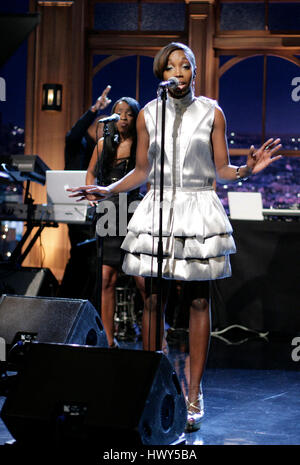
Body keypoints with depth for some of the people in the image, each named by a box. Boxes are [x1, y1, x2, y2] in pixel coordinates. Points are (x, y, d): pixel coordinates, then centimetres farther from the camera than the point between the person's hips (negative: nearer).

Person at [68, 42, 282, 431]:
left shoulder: (212, 113, 4)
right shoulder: (148, 115, 8)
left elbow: (221, 169, 5)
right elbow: (142, 170, 13)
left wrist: (246, 169, -15)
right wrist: (107, 191, 2)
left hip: (199, 211, -1)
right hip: (157, 209, 2)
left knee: (198, 302, 1)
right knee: (153, 301, 1)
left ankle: (194, 394, 8)